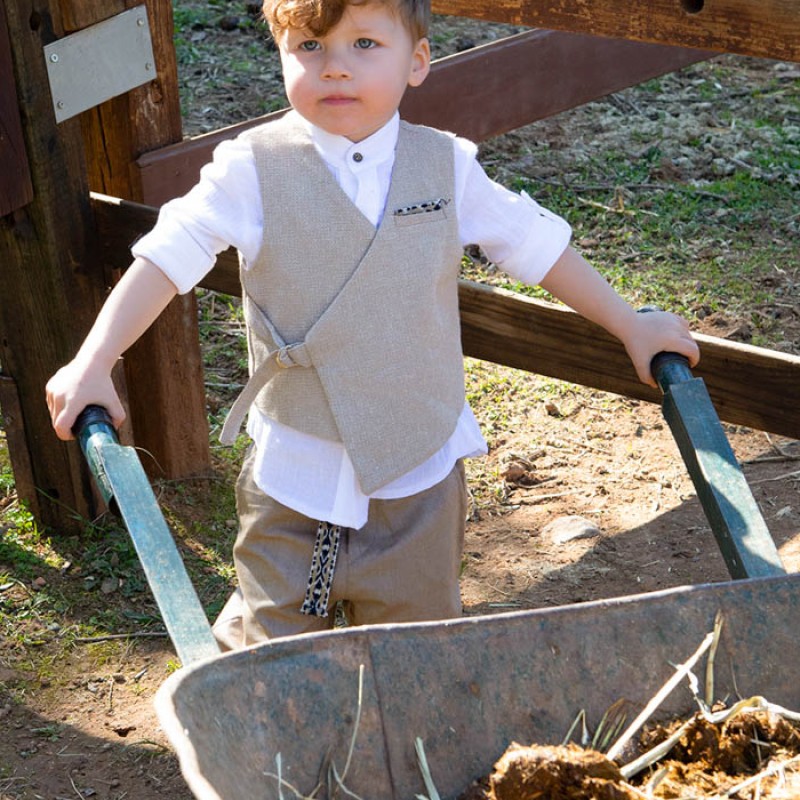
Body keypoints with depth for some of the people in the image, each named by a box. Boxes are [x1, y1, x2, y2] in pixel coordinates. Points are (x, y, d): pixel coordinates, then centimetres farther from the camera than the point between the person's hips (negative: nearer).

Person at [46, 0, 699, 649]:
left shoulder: (446, 167, -3)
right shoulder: (253, 169, -9)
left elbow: (539, 246, 6)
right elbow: (166, 259, -11)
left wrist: (632, 328, 11)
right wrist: (94, 363, -21)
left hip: (420, 468, 2)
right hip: (295, 469, -1)